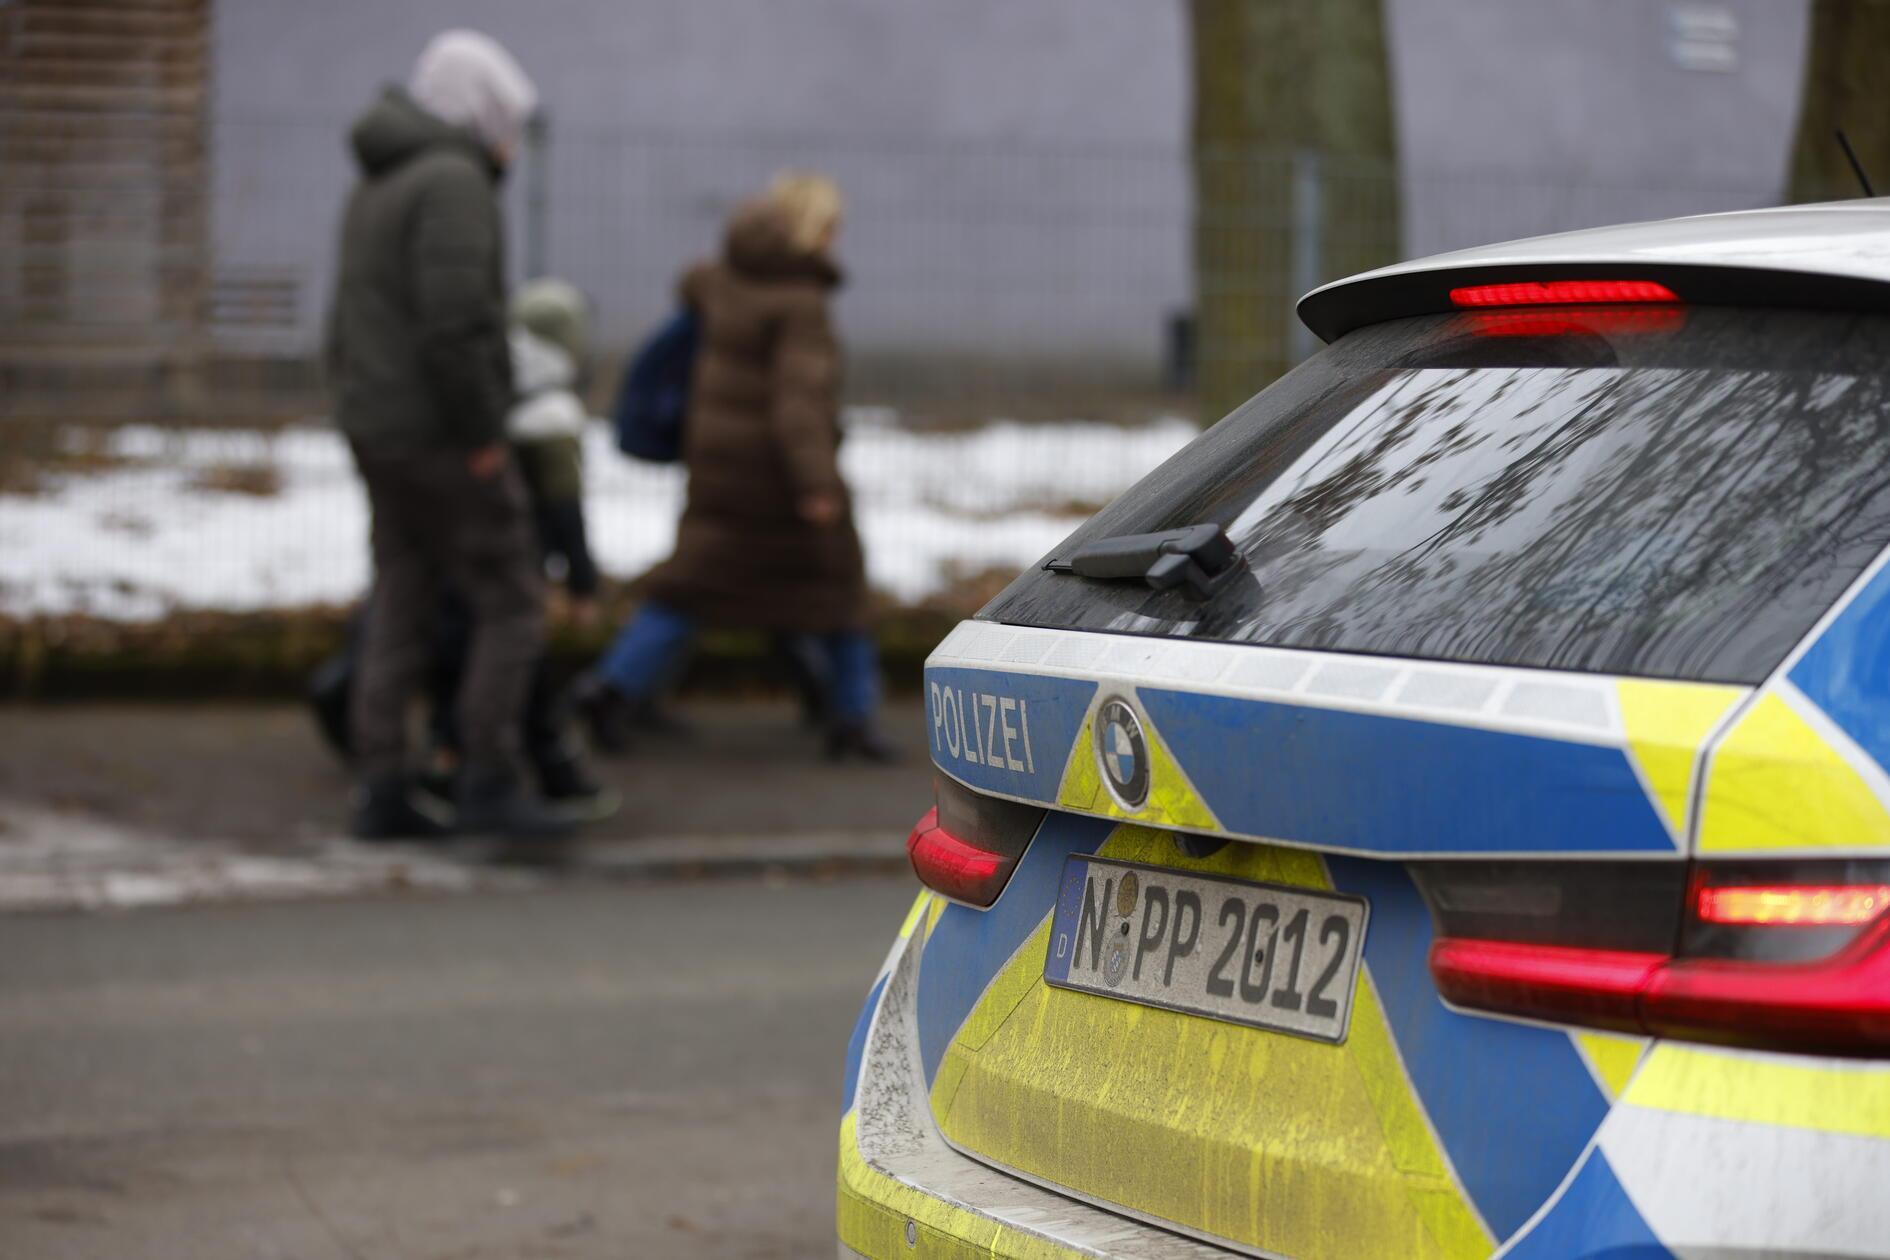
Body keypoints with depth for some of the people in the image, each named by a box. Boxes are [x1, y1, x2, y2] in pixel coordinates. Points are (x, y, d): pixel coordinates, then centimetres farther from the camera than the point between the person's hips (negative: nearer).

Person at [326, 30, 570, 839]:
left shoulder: (378, 189, 16)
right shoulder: (454, 181, -16)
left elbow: (350, 328, 18)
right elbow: (455, 323, -25)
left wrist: (374, 432, 19)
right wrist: (484, 439, -17)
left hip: (381, 432, 9)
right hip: (442, 437, -9)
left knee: (400, 617, 10)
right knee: (512, 607, 0)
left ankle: (382, 795, 9)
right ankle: (488, 786, 1)